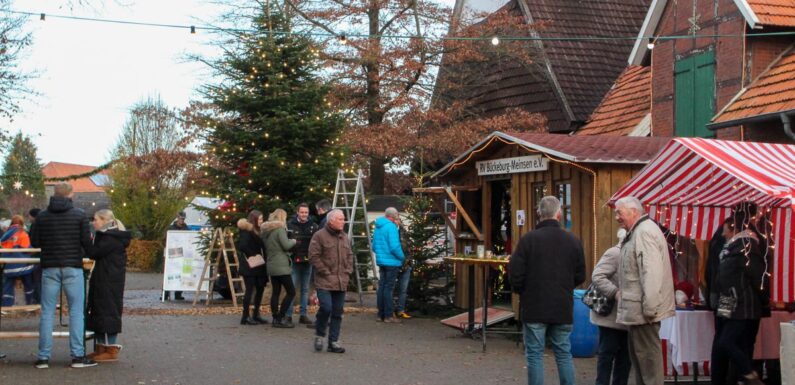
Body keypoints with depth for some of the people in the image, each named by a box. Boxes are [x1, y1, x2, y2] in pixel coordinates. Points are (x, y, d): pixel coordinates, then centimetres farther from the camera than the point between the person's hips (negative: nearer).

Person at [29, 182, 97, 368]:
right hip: (72, 268, -2)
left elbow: (34, 242, 3)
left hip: (50, 268, 2)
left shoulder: (42, 216, 2)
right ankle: (78, 356, -1)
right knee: (76, 312, 3)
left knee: (47, 313, 7)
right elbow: (86, 242, -8)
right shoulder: (79, 215, -4)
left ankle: (43, 357, 5)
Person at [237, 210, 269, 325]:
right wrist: (252, 255, -16)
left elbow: (262, 247, 14)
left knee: (260, 289, 10)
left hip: (258, 267, 8)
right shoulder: (246, 232, -12)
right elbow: (242, 246, -24)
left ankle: (256, 314, 19)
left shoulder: (257, 231, 14)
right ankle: (245, 316, 0)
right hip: (249, 267, -8)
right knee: (250, 290, -5)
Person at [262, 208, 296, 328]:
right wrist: (293, 241, 1)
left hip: (271, 266, 9)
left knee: (275, 292, 10)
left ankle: (276, 318, 10)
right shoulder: (280, 229, -11)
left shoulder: (266, 230, 14)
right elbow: (286, 245, -16)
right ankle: (281, 318, -7)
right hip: (281, 266, -9)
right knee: (291, 292, -3)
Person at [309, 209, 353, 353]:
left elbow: (349, 256, 22)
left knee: (337, 313, 6)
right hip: (324, 282, -6)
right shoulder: (319, 236, -7)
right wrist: (326, 273, -11)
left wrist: (347, 272, 8)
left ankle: (333, 342, 13)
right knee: (326, 307, -16)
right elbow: (314, 257, -10)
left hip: (341, 283, 6)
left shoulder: (345, 237, 14)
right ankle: (319, 334, 8)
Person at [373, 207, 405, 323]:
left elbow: (374, 247, 19)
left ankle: (381, 314, 17)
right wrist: (402, 257, -6)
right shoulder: (391, 227, -15)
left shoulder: (378, 227, 12)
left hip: (381, 261, 8)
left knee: (381, 287, 12)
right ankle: (388, 316, 0)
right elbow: (395, 247, -20)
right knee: (389, 288, -4)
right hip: (391, 262, -8)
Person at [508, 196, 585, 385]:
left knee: (535, 355, 4)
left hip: (534, 307, -3)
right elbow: (580, 276, 5)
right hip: (563, 309, 3)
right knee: (564, 354, 12)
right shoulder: (573, 241, 0)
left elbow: (515, 272, -9)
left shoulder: (528, 239, -11)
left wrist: (521, 291, 11)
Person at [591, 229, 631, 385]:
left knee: (625, 355, 12)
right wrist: (615, 293, -29)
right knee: (607, 353, -2)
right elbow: (597, 276, -23)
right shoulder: (614, 253, -13)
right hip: (611, 315, -9)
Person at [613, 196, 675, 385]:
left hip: (643, 310, -10)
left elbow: (652, 272, -22)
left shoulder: (645, 231, -15)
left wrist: (649, 308, -23)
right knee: (639, 356, 16)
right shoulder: (637, 232, 17)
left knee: (647, 355, -5)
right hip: (636, 309, 10)